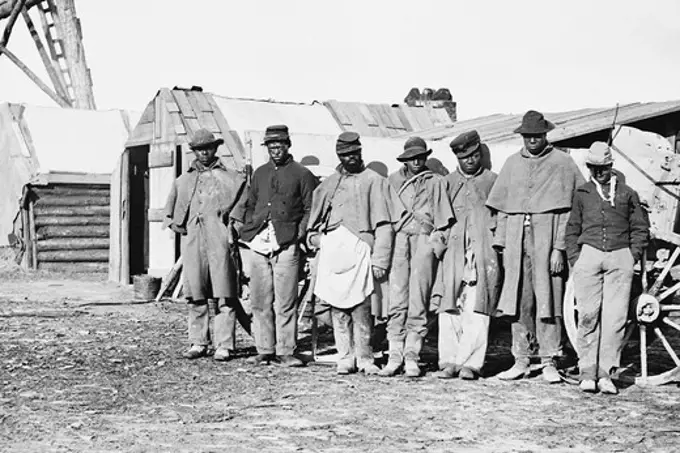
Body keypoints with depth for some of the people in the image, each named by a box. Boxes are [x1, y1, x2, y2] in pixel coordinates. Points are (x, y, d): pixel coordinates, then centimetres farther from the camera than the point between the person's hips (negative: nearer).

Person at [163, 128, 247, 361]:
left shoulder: (231, 178, 8)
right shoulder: (183, 180, 19)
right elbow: (170, 212, 27)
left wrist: (233, 222, -1)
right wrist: (176, 225, 12)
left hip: (220, 240, -3)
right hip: (192, 242, 3)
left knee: (224, 296, -7)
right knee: (195, 296, 3)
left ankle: (224, 346, -4)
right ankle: (198, 343, 11)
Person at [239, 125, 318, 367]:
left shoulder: (302, 174, 5)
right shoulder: (259, 174, 19)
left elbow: (310, 209, 3)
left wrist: (299, 235, -8)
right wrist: (249, 233, 9)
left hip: (286, 245, -4)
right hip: (259, 244, 4)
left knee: (285, 302, -4)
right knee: (260, 301, 4)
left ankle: (286, 352, 2)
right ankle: (264, 350, 12)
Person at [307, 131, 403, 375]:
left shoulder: (374, 181, 6)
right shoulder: (329, 184, 20)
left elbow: (384, 225, 1)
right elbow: (315, 217, 28)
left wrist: (380, 260, -7)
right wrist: (313, 236, 8)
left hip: (358, 248, -4)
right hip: (331, 249, 4)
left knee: (360, 307, -8)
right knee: (337, 307, 2)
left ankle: (364, 358, 2)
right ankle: (345, 357, 9)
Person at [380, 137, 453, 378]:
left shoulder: (436, 182, 16)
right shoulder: (393, 180, 19)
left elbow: (443, 216, 11)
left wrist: (438, 240, -3)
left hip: (424, 239, -1)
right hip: (398, 238, 1)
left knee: (418, 302, -5)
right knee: (396, 299, -4)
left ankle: (411, 357, -3)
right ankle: (395, 356, -2)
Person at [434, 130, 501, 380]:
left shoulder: (492, 181, 12)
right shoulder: (448, 182, 17)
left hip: (483, 251, -2)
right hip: (454, 250, 2)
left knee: (476, 310, -8)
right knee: (450, 308, -5)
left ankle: (470, 363, -7)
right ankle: (449, 361, -3)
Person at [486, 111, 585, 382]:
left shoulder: (562, 163, 1)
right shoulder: (512, 164, 16)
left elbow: (566, 209, -3)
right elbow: (502, 207, 17)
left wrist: (559, 248, -11)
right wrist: (501, 244, 8)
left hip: (547, 237, -4)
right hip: (516, 237, 4)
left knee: (547, 297, -5)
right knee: (518, 299, 4)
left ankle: (549, 362, 1)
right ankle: (521, 361, 11)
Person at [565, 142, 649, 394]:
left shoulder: (627, 194, 15)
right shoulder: (582, 194, 15)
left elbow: (640, 230, 15)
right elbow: (572, 230, 16)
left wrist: (632, 257, 3)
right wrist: (575, 259, 4)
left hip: (620, 256, 0)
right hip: (589, 253, 0)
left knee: (615, 317, -5)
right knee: (588, 316, -5)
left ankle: (605, 373, -1)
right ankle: (587, 372, 0)